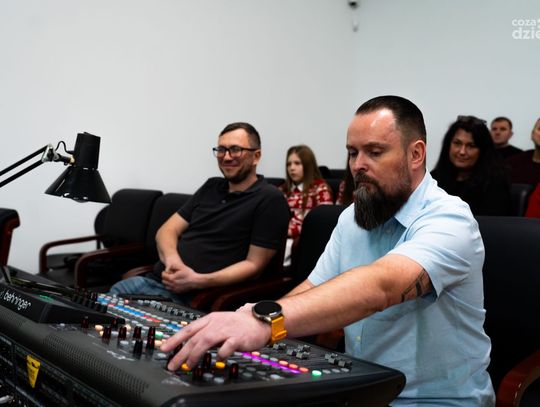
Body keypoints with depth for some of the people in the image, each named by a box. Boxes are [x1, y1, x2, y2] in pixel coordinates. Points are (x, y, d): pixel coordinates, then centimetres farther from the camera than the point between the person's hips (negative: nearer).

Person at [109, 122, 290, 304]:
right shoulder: (212, 186, 17)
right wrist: (172, 259, -10)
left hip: (195, 297, -6)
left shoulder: (270, 200, -4)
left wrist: (197, 281, -19)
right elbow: (167, 230, 14)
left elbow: (254, 264, -8)